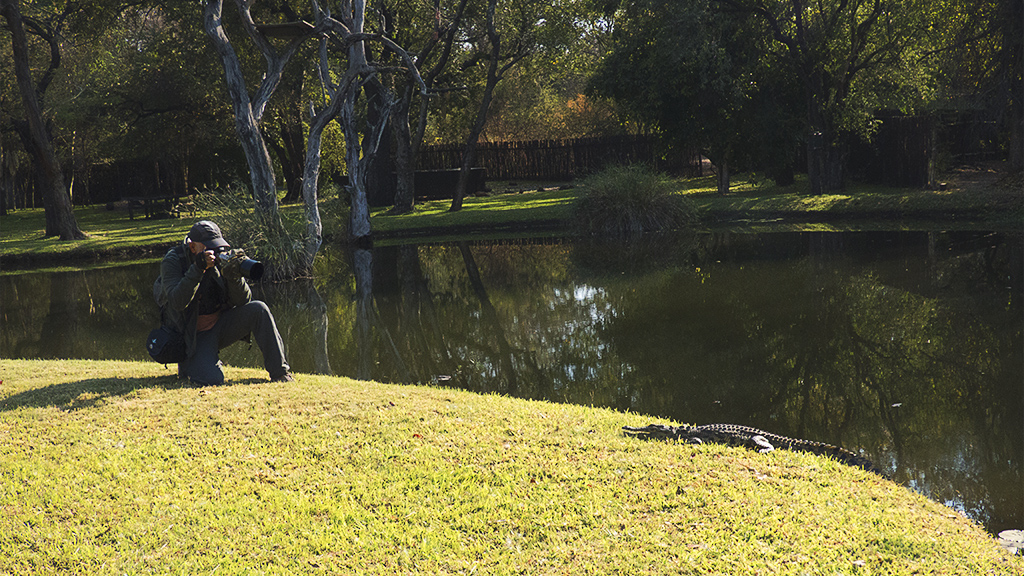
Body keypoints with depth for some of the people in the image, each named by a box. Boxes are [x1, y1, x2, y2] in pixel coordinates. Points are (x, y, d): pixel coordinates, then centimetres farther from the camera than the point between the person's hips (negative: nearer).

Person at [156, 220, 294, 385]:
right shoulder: (173, 261, -13)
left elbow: (243, 302, -6)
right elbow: (178, 303, -28)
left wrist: (234, 277, -26)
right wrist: (198, 269, -35)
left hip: (221, 325, 5)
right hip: (194, 335, -4)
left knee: (258, 310, -20)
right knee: (213, 380, -28)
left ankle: (279, 372, -11)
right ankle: (189, 364, 9)